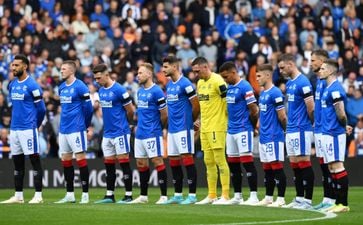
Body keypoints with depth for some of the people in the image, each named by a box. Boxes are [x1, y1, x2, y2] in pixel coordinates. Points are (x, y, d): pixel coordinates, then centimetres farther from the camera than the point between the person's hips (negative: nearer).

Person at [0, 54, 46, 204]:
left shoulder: (32, 85, -10)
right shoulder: (12, 85, 12)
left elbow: (41, 108, -7)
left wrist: (35, 124, 5)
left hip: (28, 128, -7)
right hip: (14, 128, 7)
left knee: (34, 160, -4)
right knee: (17, 162, 10)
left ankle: (38, 195, -3)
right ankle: (18, 196, 14)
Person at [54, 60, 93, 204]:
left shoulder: (80, 87, -11)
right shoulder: (61, 87, 12)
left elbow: (88, 108, -8)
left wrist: (85, 125, 2)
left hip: (76, 129, -8)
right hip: (63, 129, 8)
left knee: (80, 158, -6)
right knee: (65, 160, 9)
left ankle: (85, 194, -3)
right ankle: (70, 194, 16)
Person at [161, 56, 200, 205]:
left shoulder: (185, 84, -12)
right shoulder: (169, 85, 14)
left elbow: (196, 105, -12)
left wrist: (190, 121, 1)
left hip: (183, 128, -9)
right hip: (172, 129, 9)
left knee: (187, 158, -8)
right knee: (173, 161, 9)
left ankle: (192, 195, -7)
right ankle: (178, 195, 16)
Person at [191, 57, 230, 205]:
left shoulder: (217, 81, -13)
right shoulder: (200, 83, 14)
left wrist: (226, 120, -9)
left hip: (217, 127, -9)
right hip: (205, 128, 9)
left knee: (220, 160, -7)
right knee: (209, 162, 10)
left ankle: (225, 195, -5)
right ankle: (211, 195, 14)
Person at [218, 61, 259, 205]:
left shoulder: (245, 87, -13)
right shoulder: (229, 88, 13)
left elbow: (254, 110, -12)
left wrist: (252, 127, -1)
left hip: (243, 130, -9)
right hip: (231, 131, 9)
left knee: (247, 162, -8)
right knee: (233, 164, 9)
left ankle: (253, 196, -7)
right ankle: (237, 196, 16)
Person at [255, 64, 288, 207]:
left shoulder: (275, 93, -14)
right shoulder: (262, 93, 15)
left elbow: (282, 116, -13)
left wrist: (285, 130, 1)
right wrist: (259, 127, 15)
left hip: (274, 137, -9)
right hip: (264, 136, 9)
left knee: (277, 167, -6)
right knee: (267, 169, 12)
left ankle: (281, 199, -3)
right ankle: (268, 198, 18)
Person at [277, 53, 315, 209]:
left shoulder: (303, 82, -14)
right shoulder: (289, 84, 15)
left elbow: (311, 107, -16)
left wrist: (309, 124, -4)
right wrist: (290, 123, 14)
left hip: (301, 130, -9)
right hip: (291, 130, 9)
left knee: (304, 163, -6)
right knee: (294, 165, 10)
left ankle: (307, 200, -4)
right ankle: (299, 198, 16)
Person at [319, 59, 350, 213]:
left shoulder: (335, 89, -15)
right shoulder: (328, 88, 16)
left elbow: (341, 114, -19)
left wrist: (344, 125, -3)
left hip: (334, 134, -10)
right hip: (327, 132, 10)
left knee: (337, 166, -10)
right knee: (332, 167, 11)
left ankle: (343, 203, -10)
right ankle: (338, 202, 14)